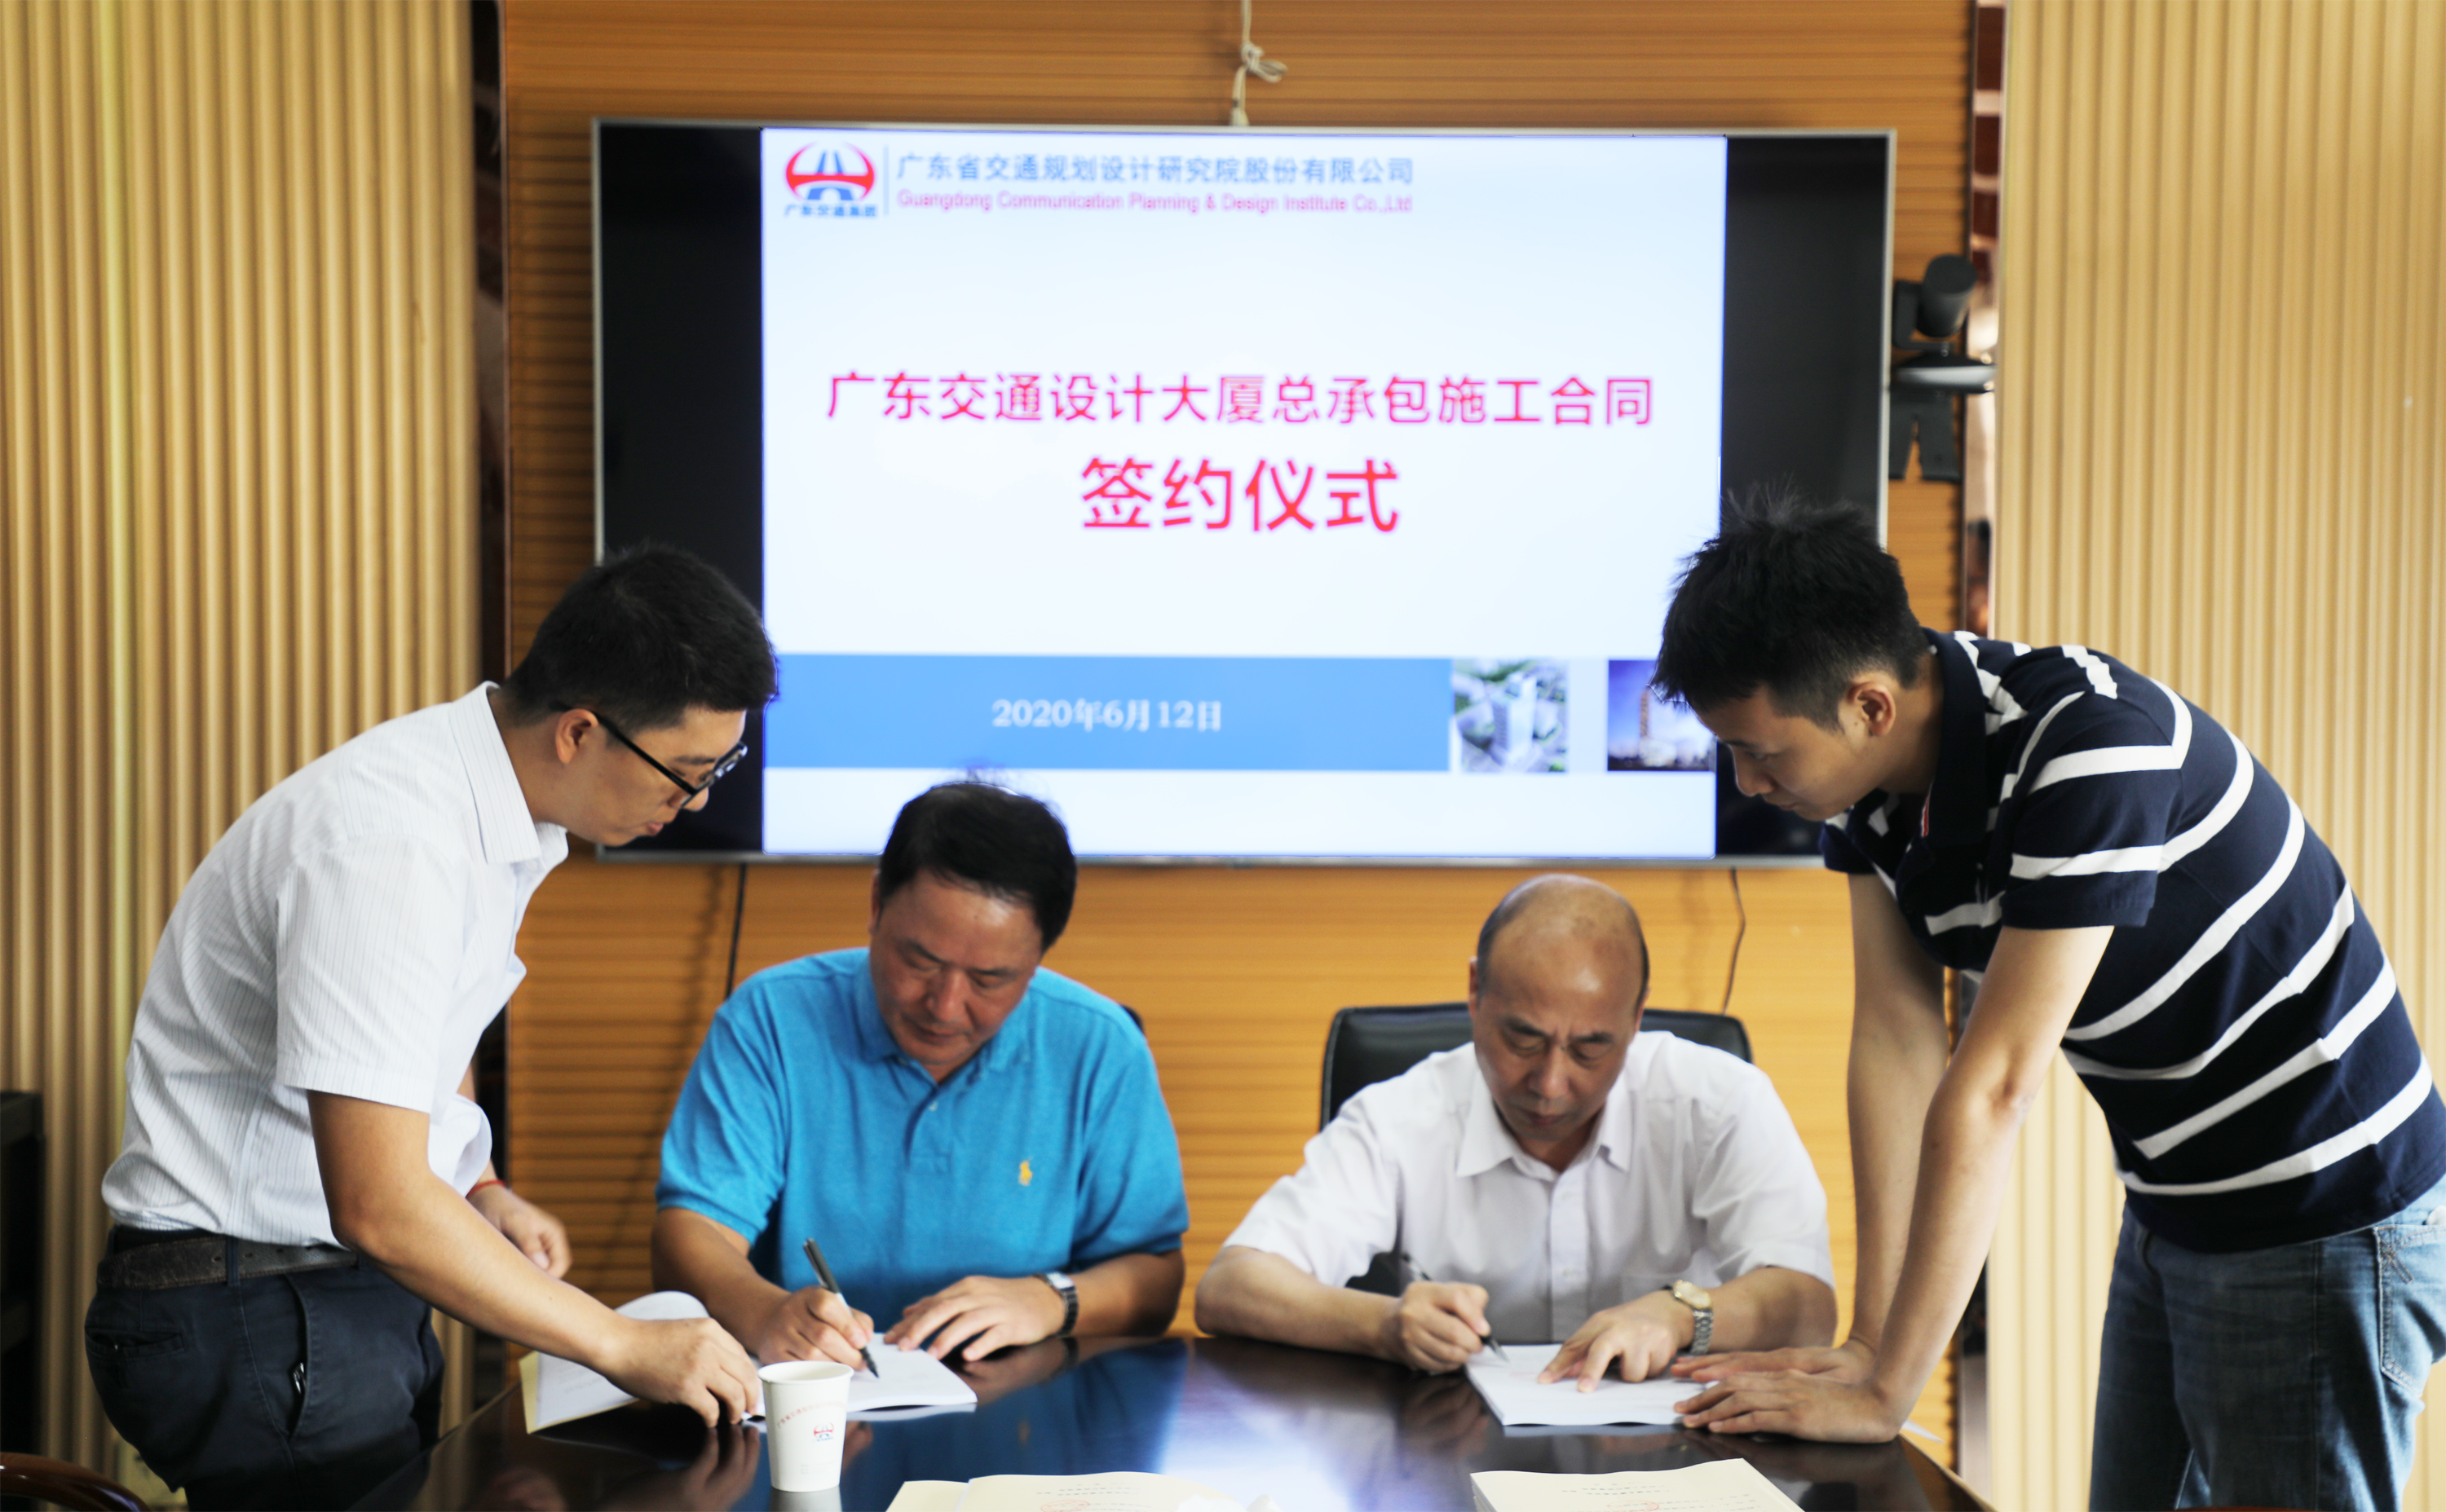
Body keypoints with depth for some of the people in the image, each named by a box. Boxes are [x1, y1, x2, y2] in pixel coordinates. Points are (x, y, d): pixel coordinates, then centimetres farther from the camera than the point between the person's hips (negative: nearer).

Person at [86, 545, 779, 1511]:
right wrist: (625, 1348, -23)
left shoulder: (505, 814, 4)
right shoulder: (392, 844, -27)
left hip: (358, 1290, 9)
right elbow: (377, 1205, -31)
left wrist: (483, 1192, 7)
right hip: (253, 1321, -9)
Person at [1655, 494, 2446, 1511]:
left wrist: (1883, 1395, -25)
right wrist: (1865, 1344, -7)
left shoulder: (2092, 749, -31)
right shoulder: (1873, 772, -6)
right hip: (2171, 1215, 8)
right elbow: (1898, 1038, -5)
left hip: (2322, 1224, -8)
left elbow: (1991, 1089, -30)